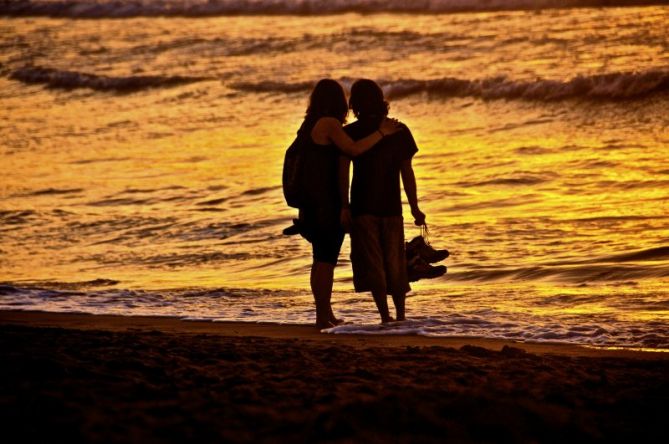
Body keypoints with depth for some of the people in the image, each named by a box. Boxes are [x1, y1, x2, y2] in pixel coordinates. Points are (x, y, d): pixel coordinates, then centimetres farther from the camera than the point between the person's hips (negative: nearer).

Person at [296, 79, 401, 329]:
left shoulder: (309, 125, 14)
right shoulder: (329, 124, -13)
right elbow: (353, 149, -23)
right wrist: (381, 132, -16)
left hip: (313, 202, 9)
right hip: (328, 202, -9)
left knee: (322, 259, 16)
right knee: (326, 260, -7)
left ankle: (325, 314, 24)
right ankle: (323, 317, -7)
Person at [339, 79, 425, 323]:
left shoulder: (351, 133, -3)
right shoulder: (399, 131, 3)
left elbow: (343, 171, -11)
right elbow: (407, 172, 3)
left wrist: (344, 206, -12)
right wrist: (414, 207, 7)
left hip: (363, 207, -2)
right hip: (391, 207, 2)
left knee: (372, 263, 0)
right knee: (394, 263, 13)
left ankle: (385, 316, -8)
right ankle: (400, 315, 18)